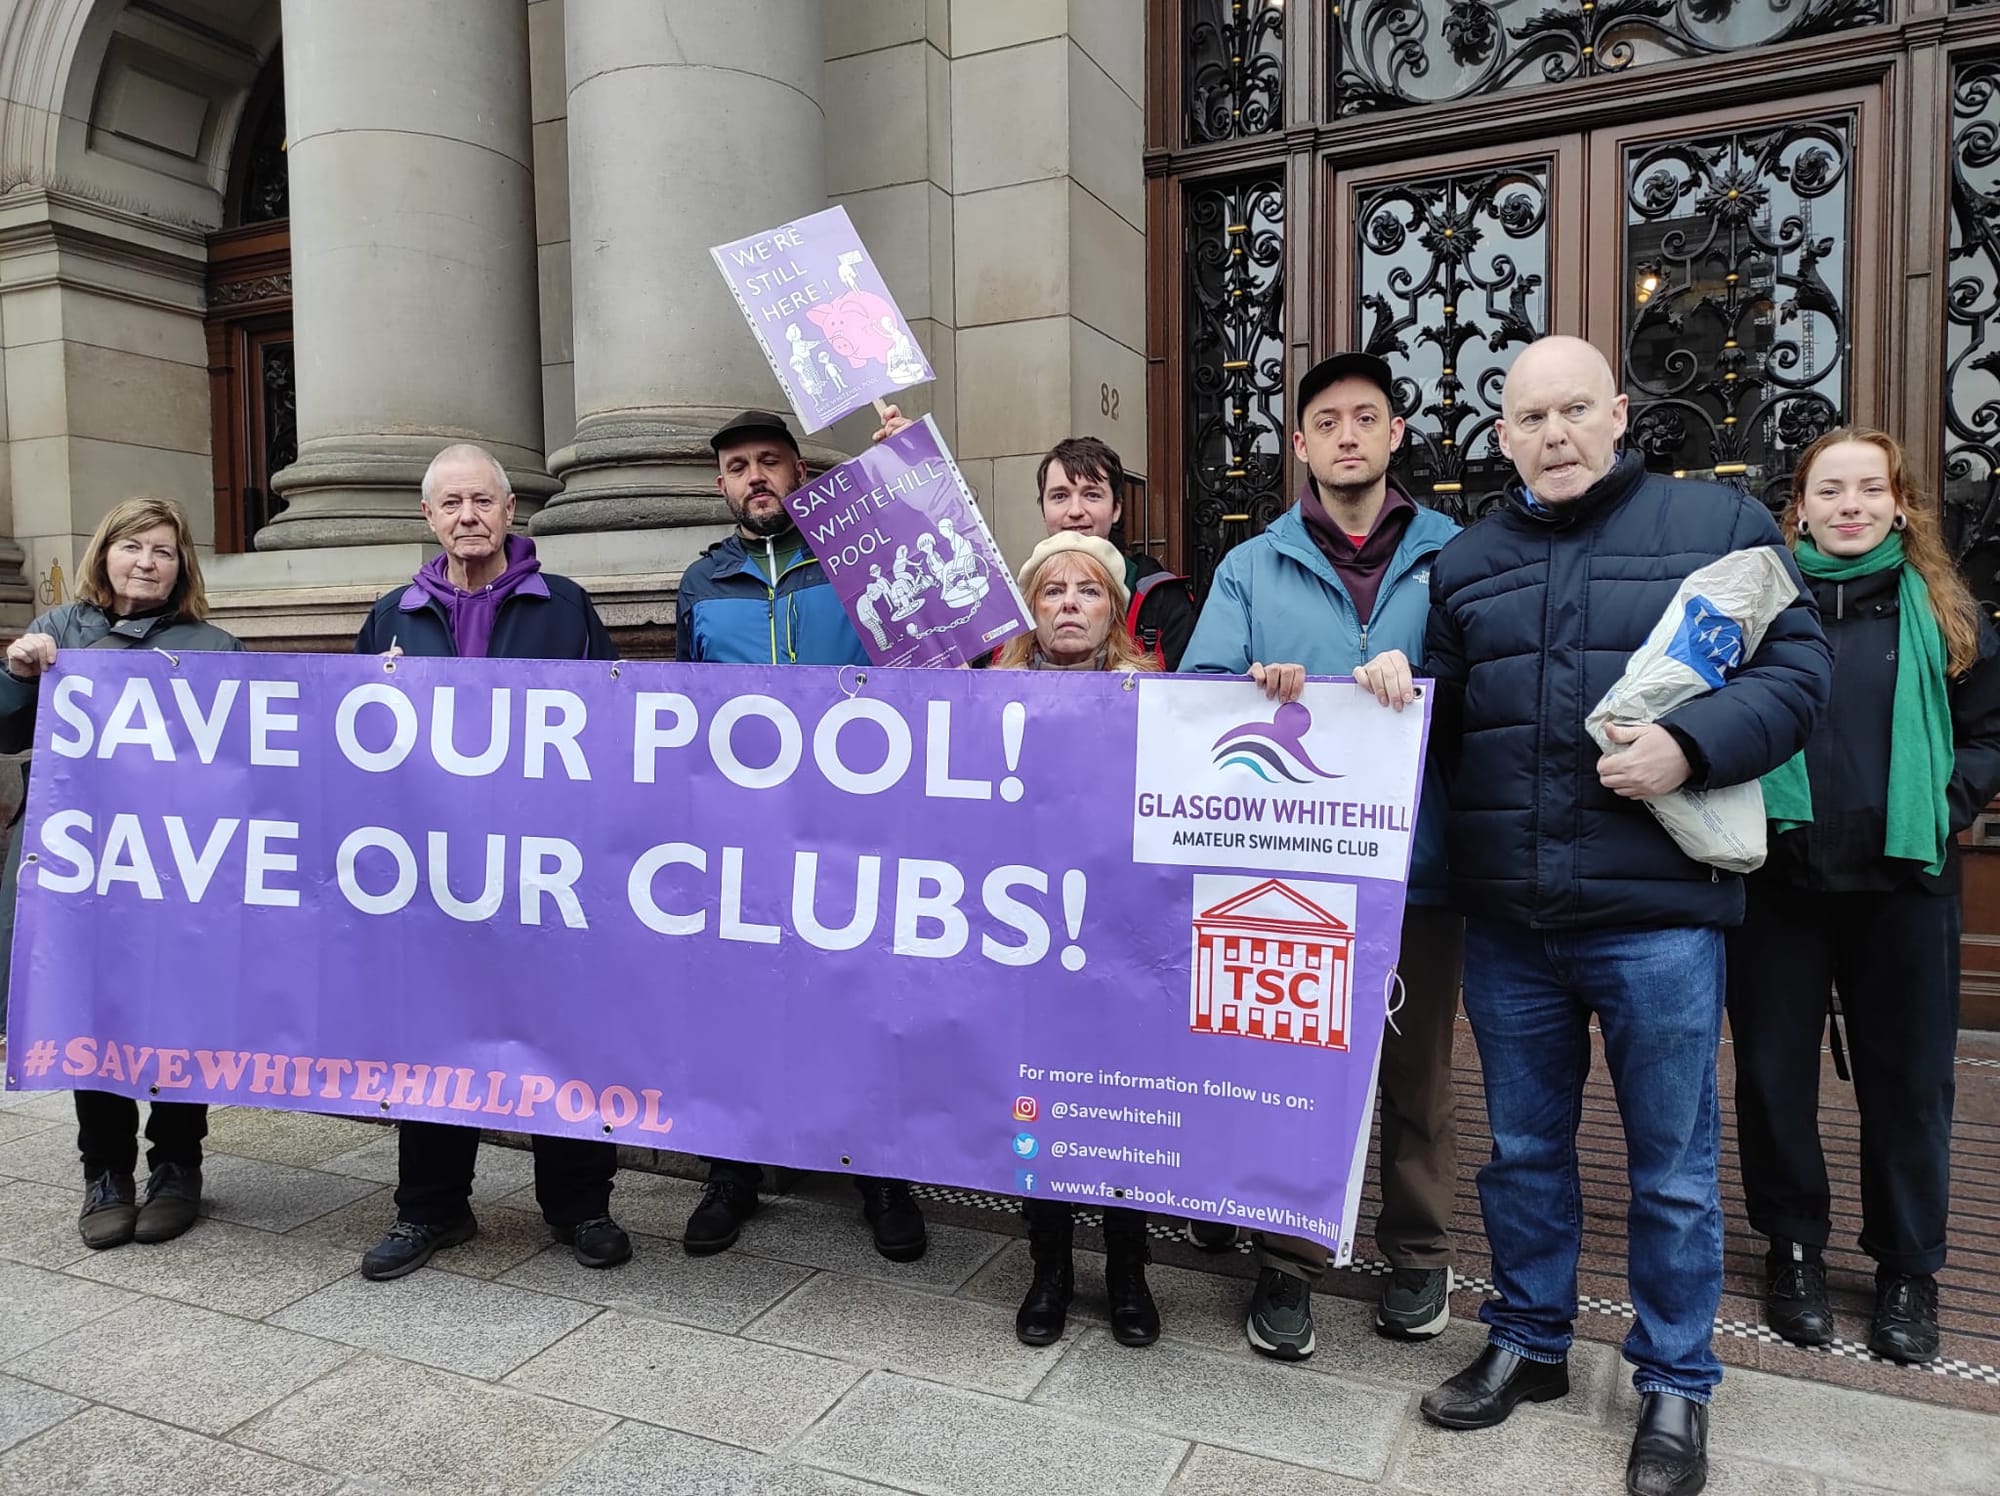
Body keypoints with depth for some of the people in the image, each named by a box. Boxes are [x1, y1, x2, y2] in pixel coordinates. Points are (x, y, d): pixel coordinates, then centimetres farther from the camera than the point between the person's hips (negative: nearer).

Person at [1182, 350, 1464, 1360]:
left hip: (1416, 857, 0)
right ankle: (1287, 1261, 24)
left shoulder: (1453, 557, 8)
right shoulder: (1252, 568, 9)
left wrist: (1412, 675, -20)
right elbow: (1196, 688, -2)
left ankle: (1419, 1252, 31)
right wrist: (1261, 691, -22)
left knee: (1416, 1065, 12)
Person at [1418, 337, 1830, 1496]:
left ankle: (1677, 1384, 29)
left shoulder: (1718, 522, 3)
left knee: (1673, 1163, 9)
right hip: (1508, 919, 4)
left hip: (1659, 908, -3)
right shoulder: (1467, 561, 13)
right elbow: (1439, 716, 17)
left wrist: (1692, 745, -18)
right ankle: (1530, 1342, 35)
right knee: (1523, 1148, 16)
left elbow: (1796, 673, -3)